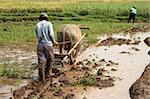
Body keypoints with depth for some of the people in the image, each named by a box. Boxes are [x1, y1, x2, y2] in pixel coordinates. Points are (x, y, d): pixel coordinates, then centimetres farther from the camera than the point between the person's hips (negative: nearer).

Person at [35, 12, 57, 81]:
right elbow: (51, 34, -10)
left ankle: (41, 77, 5)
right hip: (48, 44, -3)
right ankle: (47, 74, 22)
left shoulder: (37, 25, 9)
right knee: (50, 59, 16)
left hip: (40, 45, 3)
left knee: (41, 61, 4)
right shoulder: (48, 24, -2)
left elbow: (37, 36, 10)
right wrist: (53, 42, 4)